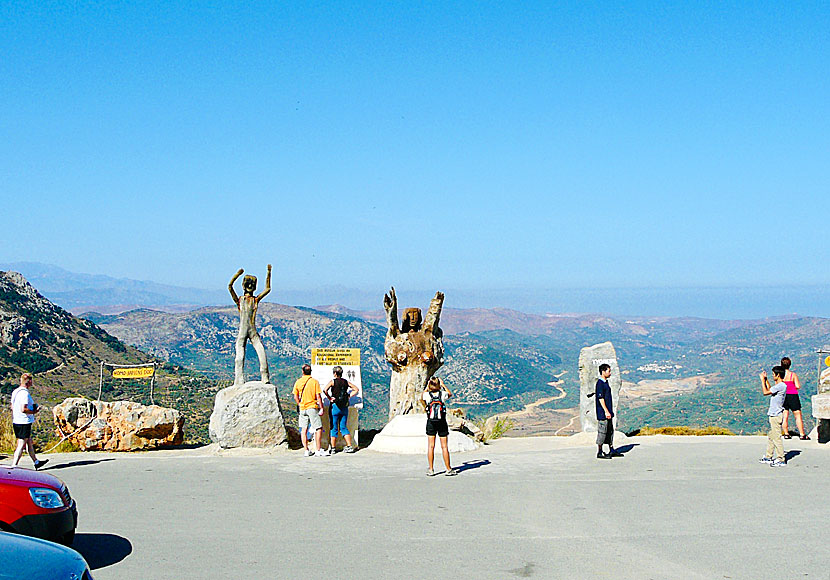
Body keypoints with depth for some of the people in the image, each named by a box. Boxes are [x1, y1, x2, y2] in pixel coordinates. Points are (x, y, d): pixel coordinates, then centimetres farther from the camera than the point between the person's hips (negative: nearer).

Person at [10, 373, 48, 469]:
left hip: (16, 422, 10)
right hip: (24, 423, -10)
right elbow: (23, 409, -25)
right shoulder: (25, 393, -18)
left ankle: (36, 462, 29)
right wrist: (34, 412, -12)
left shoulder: (15, 392, 11)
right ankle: (14, 466, -7)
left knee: (29, 443, 19)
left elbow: (12, 407, 17)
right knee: (21, 445, -5)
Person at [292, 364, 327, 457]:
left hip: (302, 408, 4)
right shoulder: (314, 381, -6)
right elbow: (318, 396, -9)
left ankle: (306, 450, 10)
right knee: (318, 428, -1)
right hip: (312, 407, -4)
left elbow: (295, 397, 5)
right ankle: (319, 450, -6)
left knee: (304, 429, 9)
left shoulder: (298, 382, 4)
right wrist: (321, 408, -6)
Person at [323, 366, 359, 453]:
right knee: (343, 427, 10)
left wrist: (329, 398, -10)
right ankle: (349, 446, 2)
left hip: (335, 407, -4)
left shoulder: (333, 381, -6)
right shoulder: (346, 382, 7)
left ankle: (332, 448, 5)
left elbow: (325, 390, -21)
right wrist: (348, 396, 7)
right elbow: (356, 389, 10)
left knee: (334, 428, 3)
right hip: (345, 407, 4)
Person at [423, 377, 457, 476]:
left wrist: (427, 386, 26)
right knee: (444, 447, 4)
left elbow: (423, 396, 21)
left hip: (431, 423, 0)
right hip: (442, 423, 0)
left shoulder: (427, 395, -5)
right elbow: (450, 394, 19)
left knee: (431, 446, 6)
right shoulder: (443, 394, -6)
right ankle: (448, 469, 9)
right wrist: (443, 385, 24)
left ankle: (431, 470, 7)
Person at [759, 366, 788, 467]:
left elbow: (765, 392, -19)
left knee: (776, 437, -8)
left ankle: (781, 460, -5)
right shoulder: (778, 385, 12)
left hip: (776, 415, -10)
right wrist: (766, 379, 26)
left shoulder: (781, 386, -18)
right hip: (773, 414, 10)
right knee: (771, 437, 17)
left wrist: (762, 380, -8)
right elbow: (770, 390, 32)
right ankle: (768, 457, 26)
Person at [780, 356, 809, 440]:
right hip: (793, 396, -2)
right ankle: (802, 434, 5)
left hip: (783, 396, 2)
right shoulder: (793, 375, -7)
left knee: (784, 416, 7)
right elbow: (798, 386, -10)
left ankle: (786, 434, 6)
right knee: (798, 415, 5)